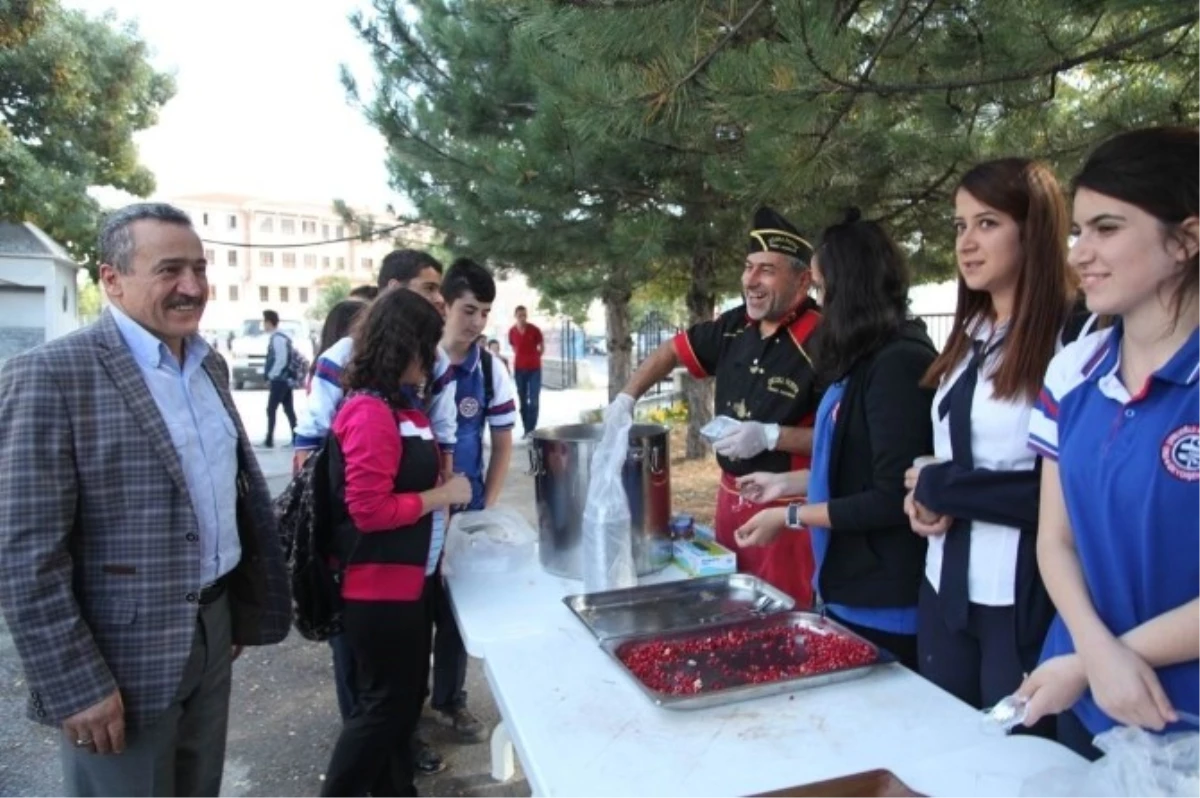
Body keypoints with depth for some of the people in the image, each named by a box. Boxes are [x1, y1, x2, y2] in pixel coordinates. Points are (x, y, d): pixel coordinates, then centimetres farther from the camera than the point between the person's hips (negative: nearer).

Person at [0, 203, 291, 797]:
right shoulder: (51, 375, -17)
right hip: (122, 658, -6)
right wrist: (75, 685, -17)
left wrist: (241, 607, 14)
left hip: (212, 628, 7)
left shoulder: (211, 365, 6)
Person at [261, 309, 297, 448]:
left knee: (271, 409, -4)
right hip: (285, 379, 10)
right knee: (289, 410, 10)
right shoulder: (280, 337, 13)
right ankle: (296, 438, 13)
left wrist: (271, 376, -15)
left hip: (279, 380, -10)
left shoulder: (277, 338, -16)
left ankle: (269, 440, -1)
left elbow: (281, 360, -22)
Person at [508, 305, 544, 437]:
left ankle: (531, 429, -6)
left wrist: (534, 358, 3)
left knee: (533, 400, -7)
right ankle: (526, 429, 13)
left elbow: (542, 347, 4)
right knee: (522, 400, 6)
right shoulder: (512, 332, -1)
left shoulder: (534, 329, -9)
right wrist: (522, 358, 7)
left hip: (534, 368, -3)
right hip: (519, 369, 3)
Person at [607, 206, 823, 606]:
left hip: (786, 507, -7)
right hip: (731, 495, 7)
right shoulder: (735, 325, 1)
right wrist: (626, 397, 6)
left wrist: (770, 436, -26)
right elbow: (673, 350, 15)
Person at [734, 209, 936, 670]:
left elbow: (891, 500, -23)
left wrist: (790, 518, -17)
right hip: (853, 588, 9)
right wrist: (787, 483, 16)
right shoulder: (869, 362, 9)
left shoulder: (898, 364, -21)